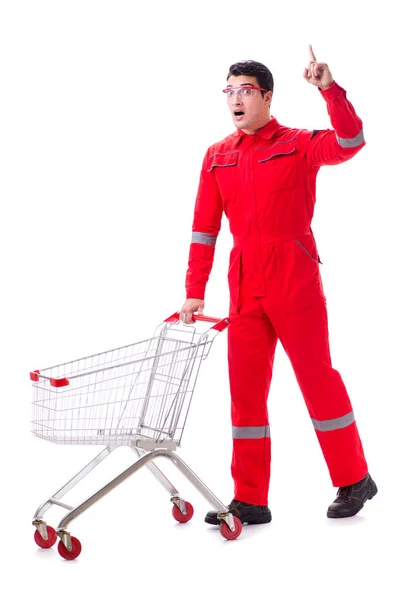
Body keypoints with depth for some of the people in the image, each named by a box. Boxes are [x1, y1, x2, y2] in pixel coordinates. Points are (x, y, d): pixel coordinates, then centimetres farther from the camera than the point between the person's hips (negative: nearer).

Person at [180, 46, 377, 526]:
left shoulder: (298, 144, -2)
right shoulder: (217, 157, 10)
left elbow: (350, 144, -21)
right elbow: (204, 228, 9)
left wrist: (329, 89, -32)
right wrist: (194, 291, 5)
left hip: (295, 280, -5)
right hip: (245, 285, 5)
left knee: (316, 376, 0)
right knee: (244, 388, 5)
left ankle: (354, 481, 18)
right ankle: (250, 500, 12)